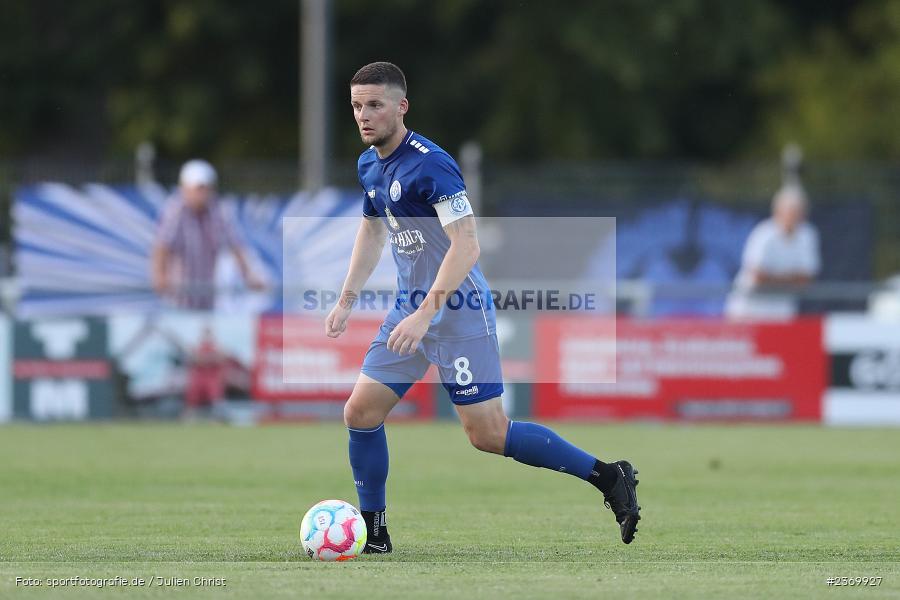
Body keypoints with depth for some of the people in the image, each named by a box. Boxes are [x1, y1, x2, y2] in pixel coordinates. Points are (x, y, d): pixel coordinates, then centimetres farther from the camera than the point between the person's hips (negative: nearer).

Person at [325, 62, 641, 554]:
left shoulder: (429, 164, -21)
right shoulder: (369, 166, 7)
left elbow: (466, 245, -26)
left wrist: (425, 314, -30)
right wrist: (346, 301, 20)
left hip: (458, 311, -8)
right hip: (410, 306, 8)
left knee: (487, 435, -8)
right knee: (361, 411, 2)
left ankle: (609, 477, 2)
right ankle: (373, 533, 14)